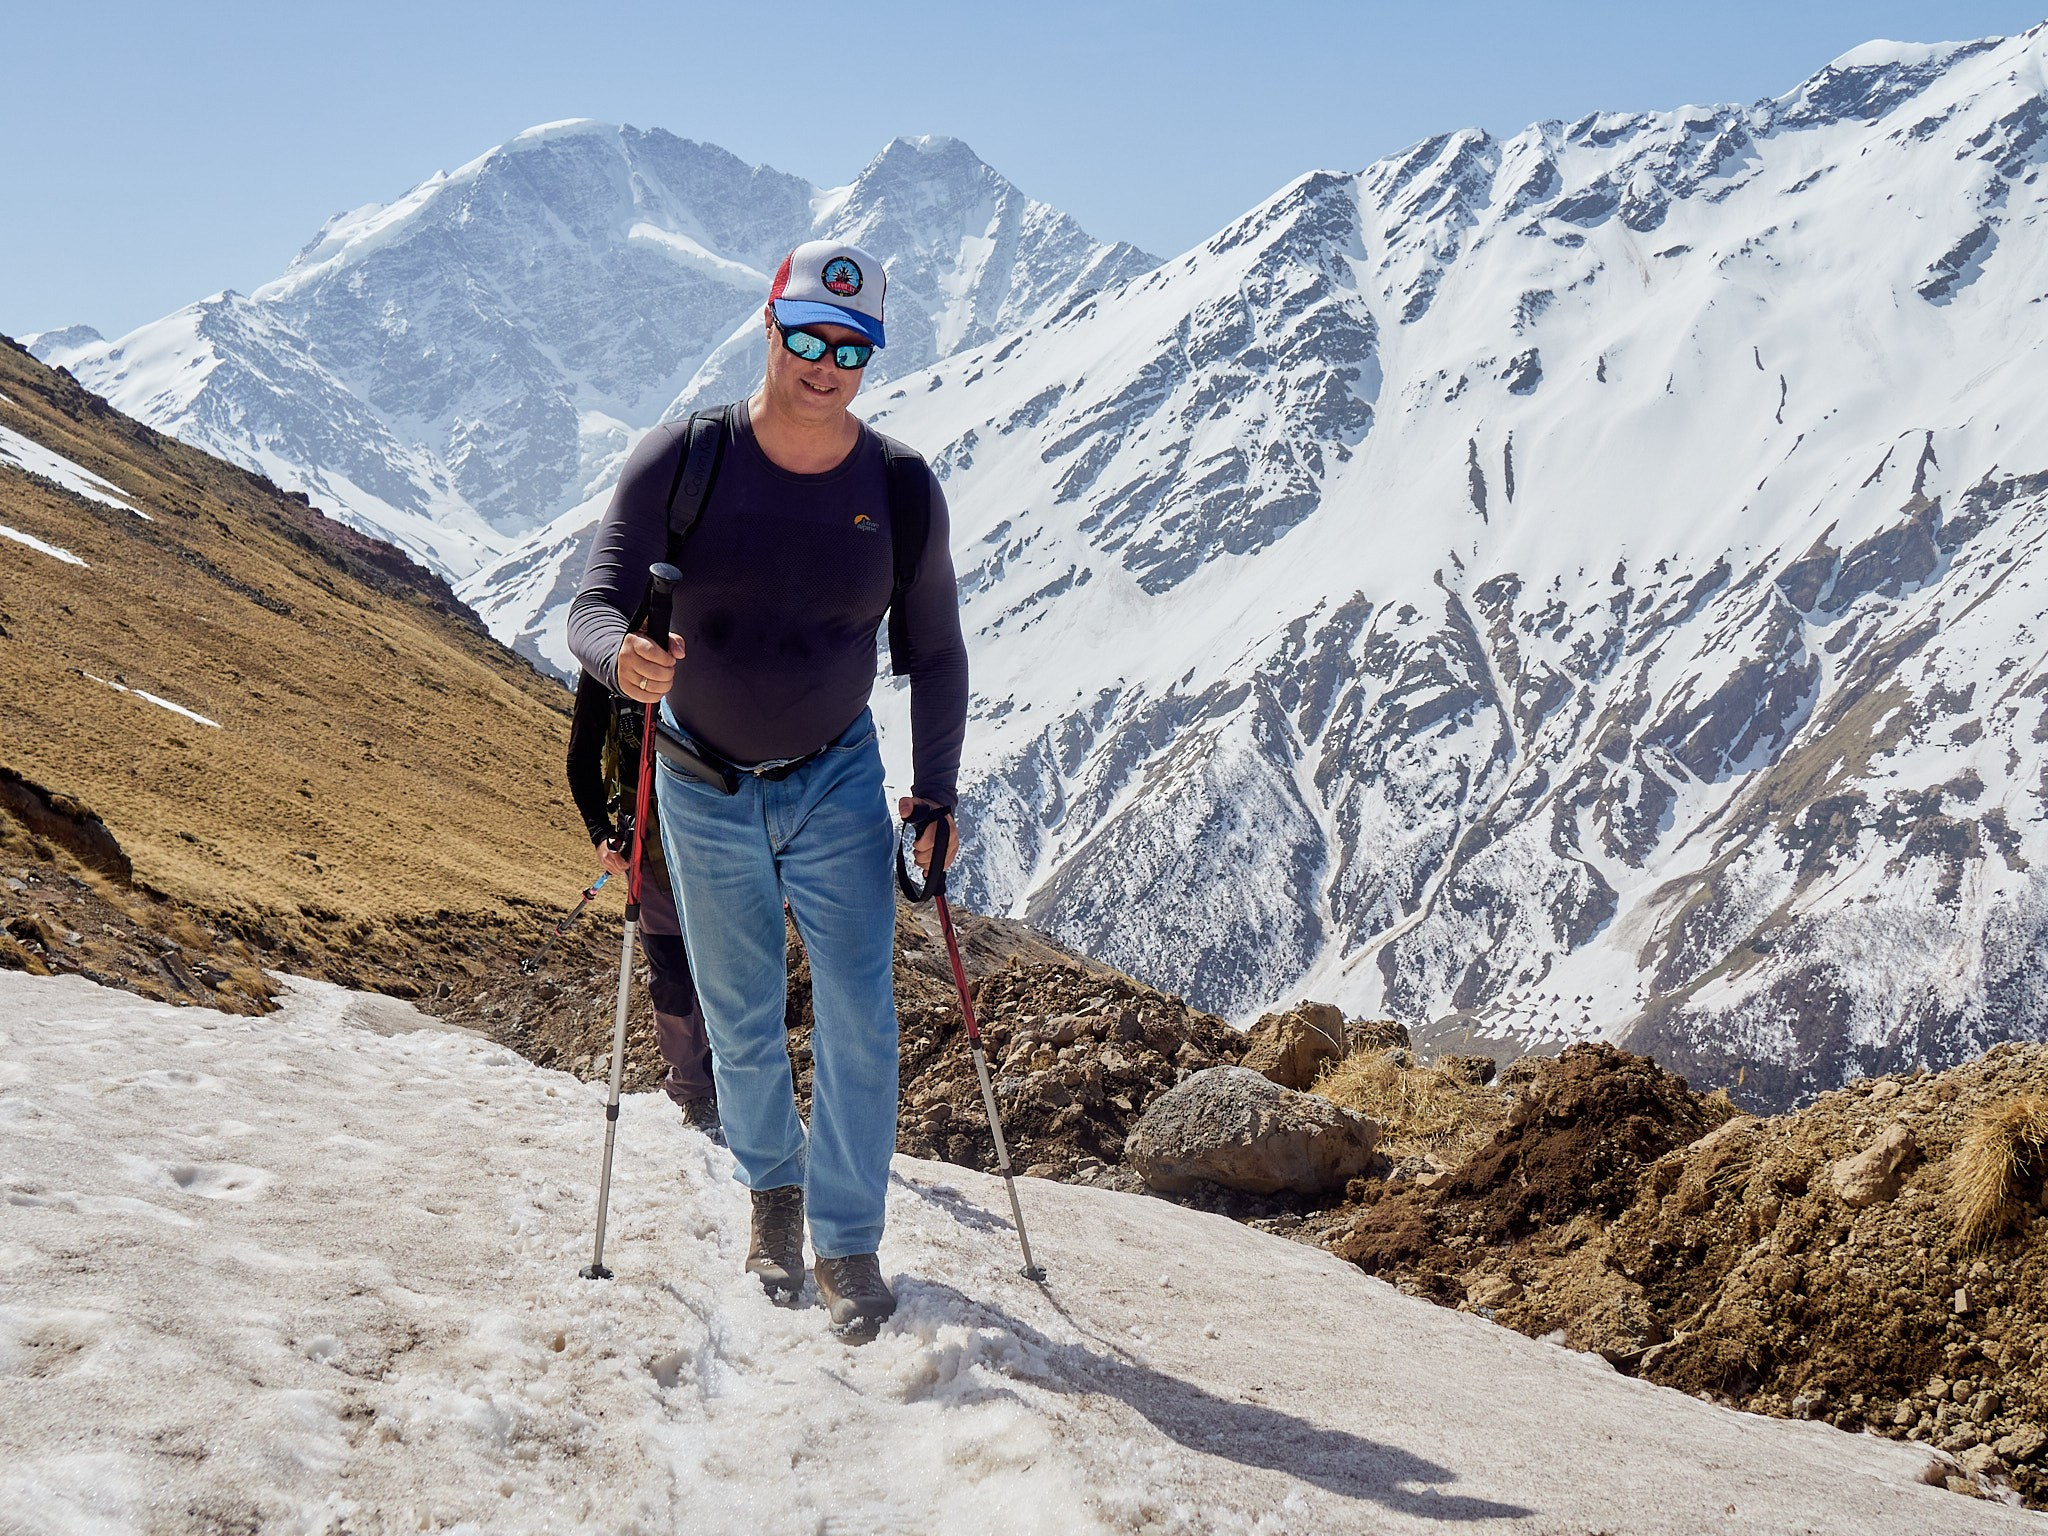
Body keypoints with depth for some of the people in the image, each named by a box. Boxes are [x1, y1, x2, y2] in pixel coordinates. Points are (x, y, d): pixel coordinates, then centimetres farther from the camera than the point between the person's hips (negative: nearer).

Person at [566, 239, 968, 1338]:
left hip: (838, 784, 0)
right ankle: (772, 1189, 36)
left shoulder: (901, 489, -10)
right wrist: (622, 656, -41)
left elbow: (935, 653, 1)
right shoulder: (680, 461, -15)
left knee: (857, 1021, -5)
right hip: (704, 787, 0)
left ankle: (848, 1243, 9)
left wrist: (936, 793, -6)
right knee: (741, 1021, 12)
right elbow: (594, 604, -17)